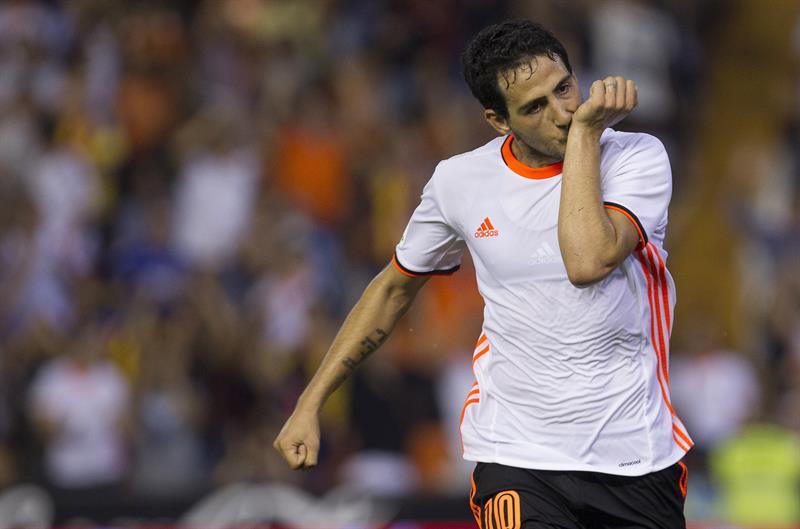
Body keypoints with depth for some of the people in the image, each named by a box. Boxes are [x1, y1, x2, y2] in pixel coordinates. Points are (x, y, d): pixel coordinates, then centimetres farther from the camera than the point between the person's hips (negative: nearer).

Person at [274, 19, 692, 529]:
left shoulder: (638, 157, -7)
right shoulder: (459, 181, 2)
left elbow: (589, 262, -25)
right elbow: (394, 288, 18)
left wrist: (586, 132, -19)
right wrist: (310, 403, 16)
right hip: (517, 462, 0)